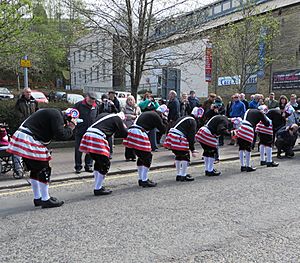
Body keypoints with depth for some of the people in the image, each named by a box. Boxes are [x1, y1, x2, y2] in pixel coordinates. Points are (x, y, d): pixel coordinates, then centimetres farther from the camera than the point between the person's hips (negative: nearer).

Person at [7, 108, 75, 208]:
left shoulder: (52, 113, 18)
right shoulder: (56, 115, -13)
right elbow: (61, 135, -19)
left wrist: (65, 128, 7)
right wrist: (70, 128, -4)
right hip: (28, 141, -11)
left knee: (35, 170, 17)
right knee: (44, 170, -4)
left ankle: (37, 198, 28)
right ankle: (45, 200, 5)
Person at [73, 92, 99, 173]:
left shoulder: (96, 106, 9)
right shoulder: (79, 105, -4)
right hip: (80, 131, -3)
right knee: (78, 149, 3)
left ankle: (88, 165, 20)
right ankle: (78, 166, 13)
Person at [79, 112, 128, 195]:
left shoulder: (103, 115, 26)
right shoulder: (117, 118, 6)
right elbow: (124, 134, 10)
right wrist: (124, 128, 29)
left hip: (88, 135, 8)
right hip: (97, 139, -8)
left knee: (98, 162, 19)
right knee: (105, 164, 1)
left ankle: (98, 185, 26)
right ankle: (98, 189, 3)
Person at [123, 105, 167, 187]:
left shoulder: (147, 113, 24)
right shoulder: (156, 116, -3)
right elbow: (163, 129, 2)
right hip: (139, 134, -9)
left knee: (141, 157, 18)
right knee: (147, 157, -1)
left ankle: (141, 179, 25)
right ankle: (144, 181, 2)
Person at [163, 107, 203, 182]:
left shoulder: (183, 118, 25)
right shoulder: (193, 122, -1)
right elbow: (191, 136, -7)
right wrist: (192, 150, -5)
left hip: (171, 135, 9)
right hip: (178, 139, -9)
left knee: (179, 156, 20)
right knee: (186, 156, 3)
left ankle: (179, 175, 27)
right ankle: (183, 176, 6)